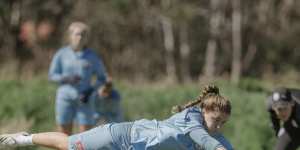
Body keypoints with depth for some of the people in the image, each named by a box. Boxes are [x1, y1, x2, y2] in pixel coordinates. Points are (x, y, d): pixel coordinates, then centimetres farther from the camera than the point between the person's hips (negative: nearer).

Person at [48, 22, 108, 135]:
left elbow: (102, 78, 7)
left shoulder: (92, 57, -1)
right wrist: (67, 79, -16)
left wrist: (91, 91, -9)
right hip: (65, 98, 1)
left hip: (84, 100, -1)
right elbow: (52, 75, 3)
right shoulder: (62, 54, 0)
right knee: (64, 135, 3)